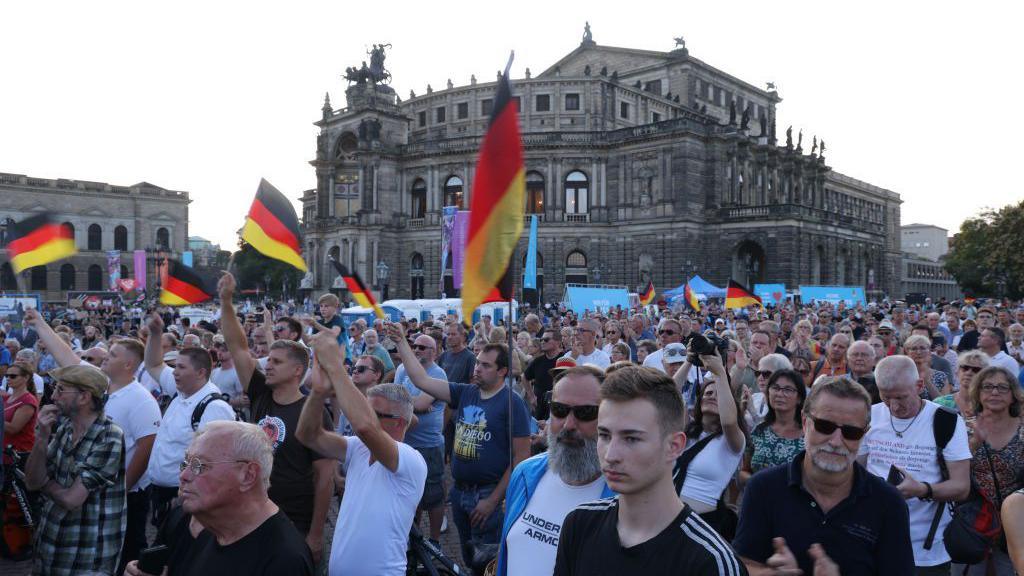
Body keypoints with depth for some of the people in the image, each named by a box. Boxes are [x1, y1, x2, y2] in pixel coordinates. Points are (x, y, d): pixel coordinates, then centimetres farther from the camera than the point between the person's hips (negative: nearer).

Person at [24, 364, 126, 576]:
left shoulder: (110, 438, -22)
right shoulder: (61, 426, 1)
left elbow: (70, 499, -21)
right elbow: (32, 482, -2)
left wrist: (44, 482, -2)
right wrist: (42, 438, -15)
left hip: (88, 550, -6)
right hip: (49, 539, 6)